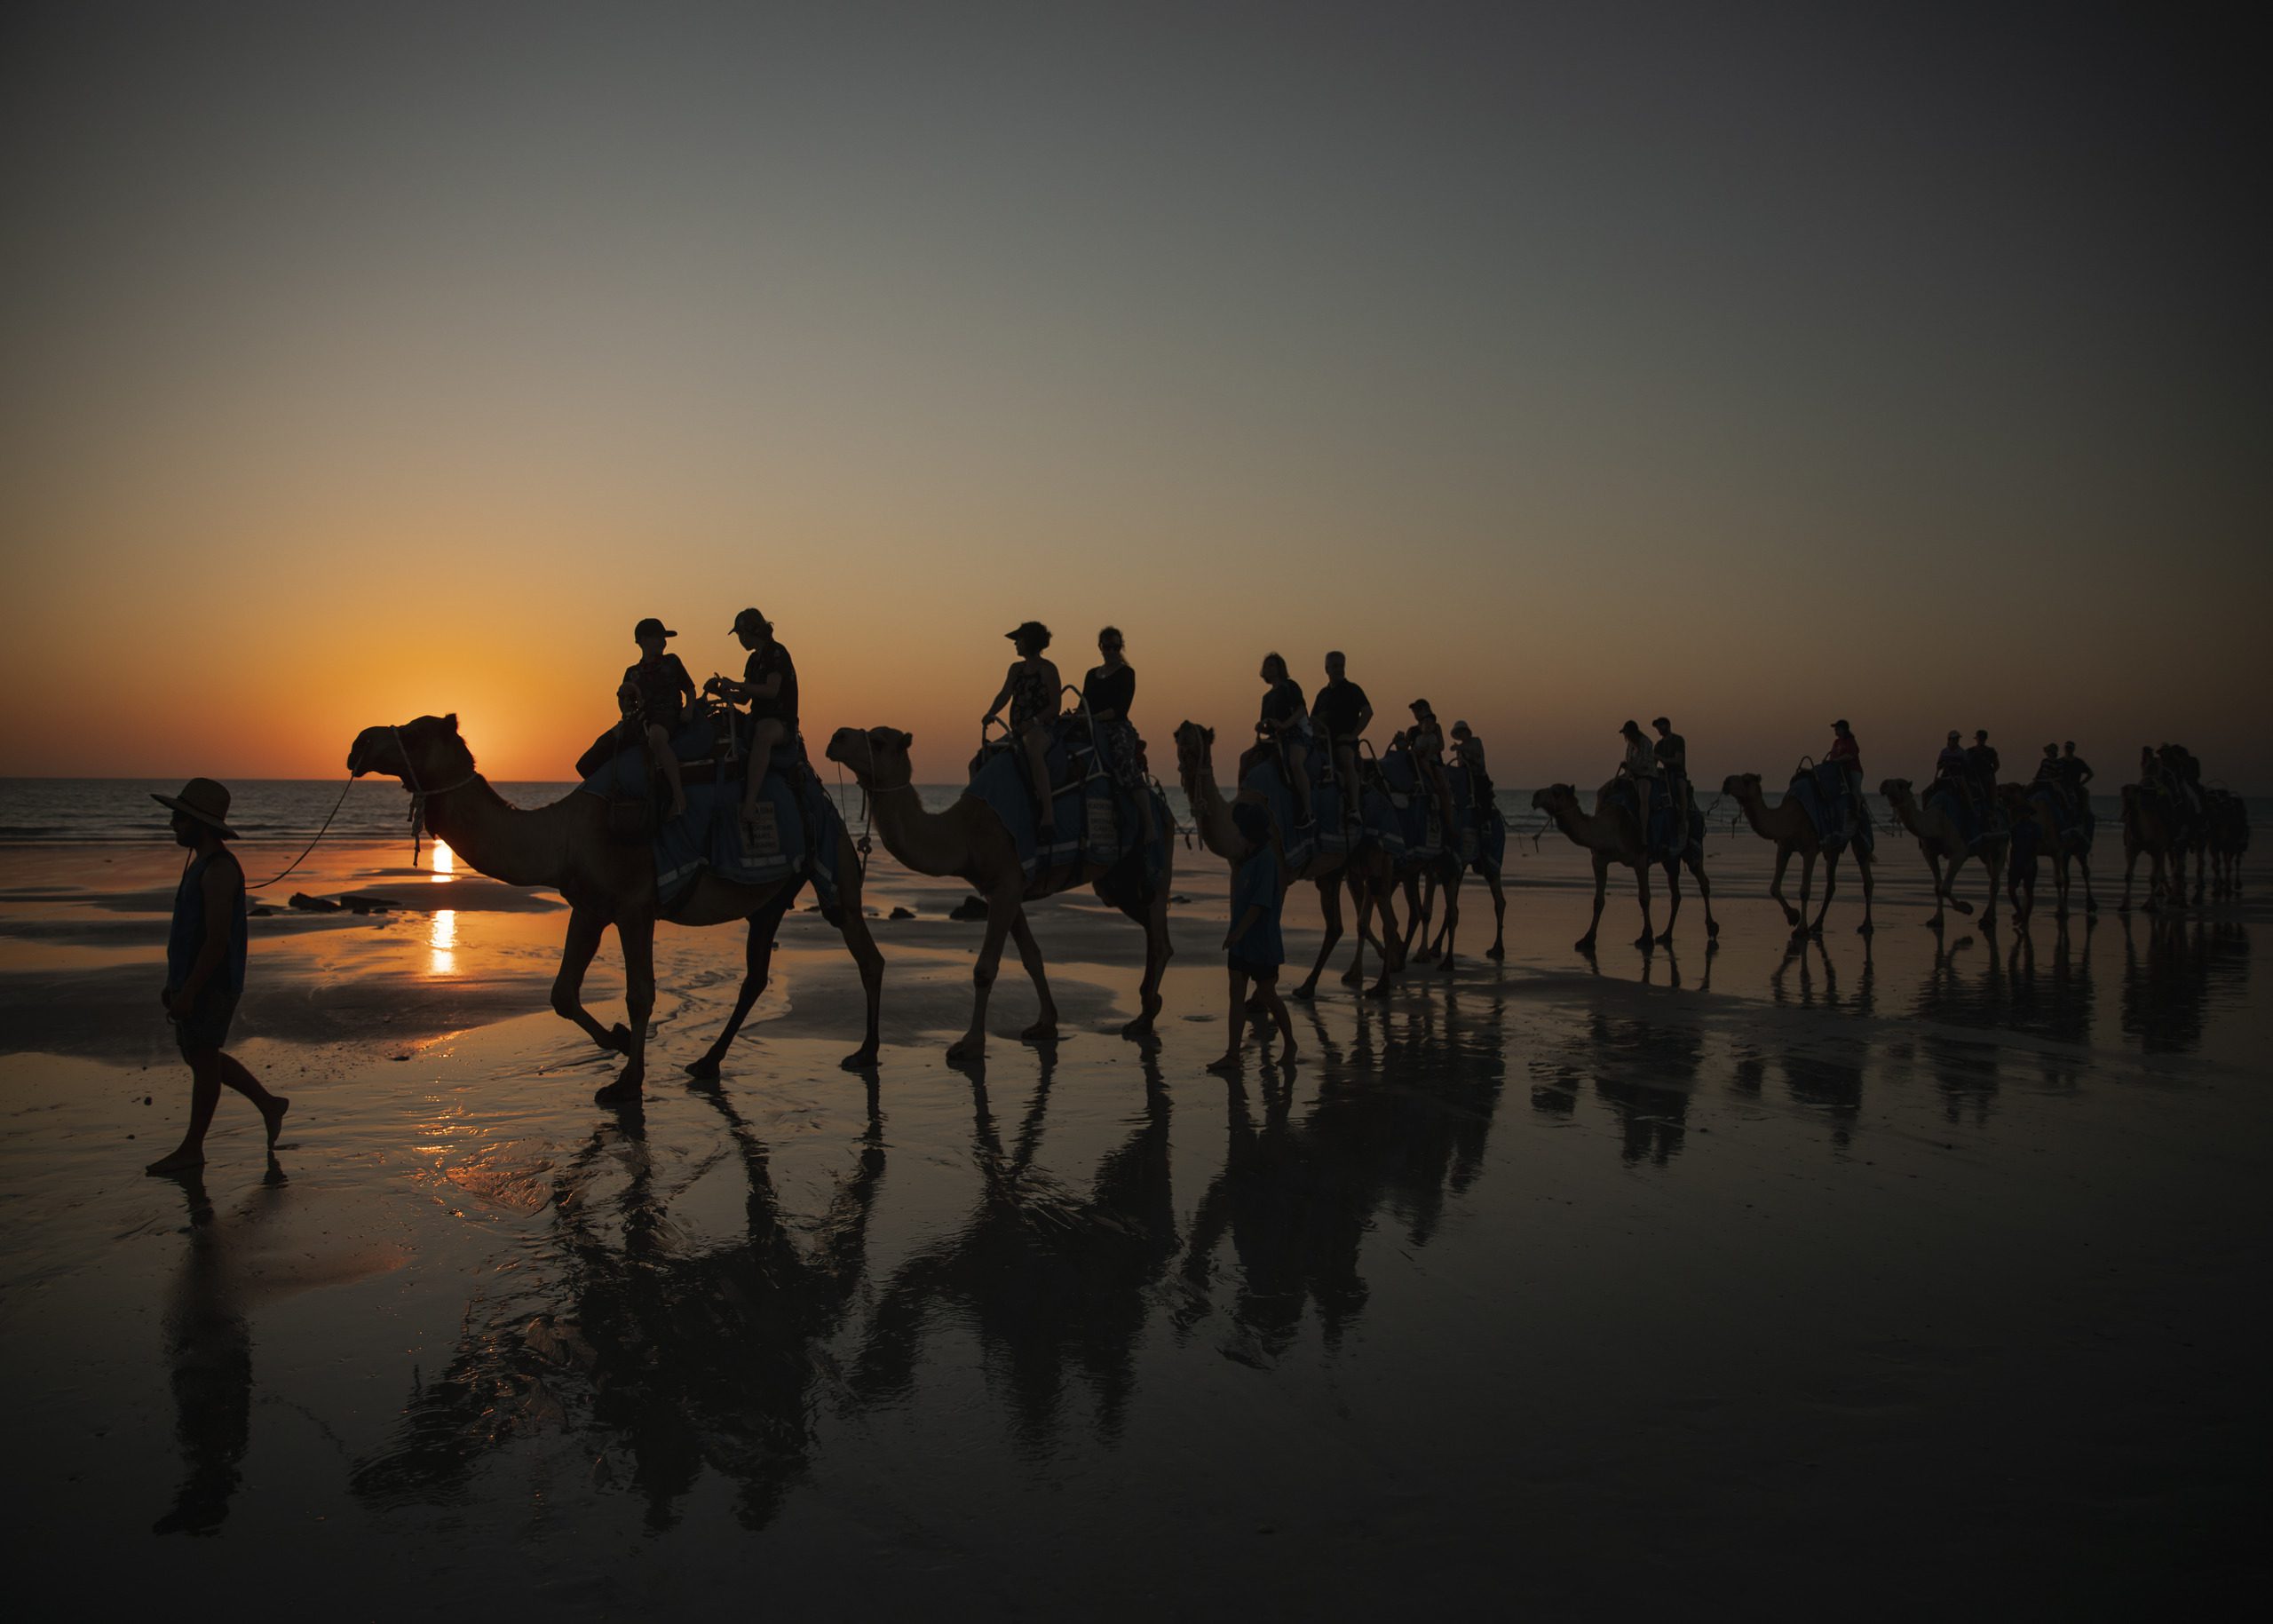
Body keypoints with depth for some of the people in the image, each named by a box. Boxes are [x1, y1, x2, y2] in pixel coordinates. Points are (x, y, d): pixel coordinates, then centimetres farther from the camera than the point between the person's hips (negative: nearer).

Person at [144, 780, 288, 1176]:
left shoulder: (219, 869, -20)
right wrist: (177, 985, 22)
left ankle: (192, 1149, 10)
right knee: (199, 1055, 16)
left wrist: (187, 992, -24)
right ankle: (269, 1104, 26)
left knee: (203, 1059, 0)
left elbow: (217, 939, -24)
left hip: (211, 985, -10)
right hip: (193, 981, 10)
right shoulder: (202, 863, 13)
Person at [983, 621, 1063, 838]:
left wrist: (1034, 721, -20)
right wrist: (990, 714, -10)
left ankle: (1048, 815, -49)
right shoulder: (1016, 669, 20)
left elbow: (1055, 707, -6)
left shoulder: (1047, 669, 0)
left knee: (1033, 749, -41)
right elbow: (1004, 694, 9)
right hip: (1019, 730, 9)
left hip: (1043, 728, -9)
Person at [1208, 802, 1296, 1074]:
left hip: (1261, 940, -8)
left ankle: (1289, 1043, 26)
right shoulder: (1248, 857, 9)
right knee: (1237, 994, 4)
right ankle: (1232, 1055, 4)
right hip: (1242, 939, 8)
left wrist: (1236, 933, -22)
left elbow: (1260, 903, -22)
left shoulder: (1266, 858, -18)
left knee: (1267, 994, 6)